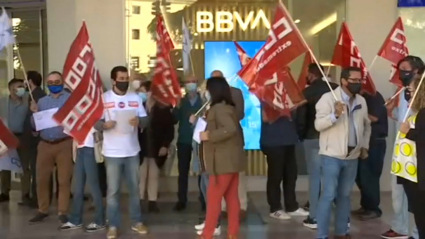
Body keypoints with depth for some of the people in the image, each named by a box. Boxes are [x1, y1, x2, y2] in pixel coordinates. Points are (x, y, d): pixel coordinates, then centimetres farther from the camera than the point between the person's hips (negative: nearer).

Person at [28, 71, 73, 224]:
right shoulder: (42, 101, 14)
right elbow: (35, 125, 12)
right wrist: (35, 113, -5)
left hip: (64, 144, -4)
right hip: (45, 144, 4)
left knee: (64, 179, 0)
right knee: (41, 178, 6)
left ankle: (62, 212, 8)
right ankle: (43, 210, 19)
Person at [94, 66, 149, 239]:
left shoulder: (135, 98, 7)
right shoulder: (103, 98, -3)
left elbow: (145, 120, 5)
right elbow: (95, 123, -5)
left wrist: (139, 121, -17)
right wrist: (104, 125, -27)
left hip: (132, 151, 3)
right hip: (112, 152, -3)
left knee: (134, 188, 12)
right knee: (113, 190, 1)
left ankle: (136, 222, 24)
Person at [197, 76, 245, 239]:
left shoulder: (218, 108, -15)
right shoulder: (228, 107, 15)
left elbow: (230, 129, -28)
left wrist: (209, 136, -20)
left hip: (224, 161, -10)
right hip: (231, 159, 10)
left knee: (213, 198, -4)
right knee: (232, 197, 9)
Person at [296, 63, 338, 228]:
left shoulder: (307, 92, -6)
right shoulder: (336, 89, 2)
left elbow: (301, 117, -6)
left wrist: (301, 136, 10)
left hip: (312, 139, -3)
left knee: (315, 177, 2)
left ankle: (313, 217, 2)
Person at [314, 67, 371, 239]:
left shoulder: (361, 101, 9)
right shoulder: (328, 98, -9)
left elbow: (366, 125, 22)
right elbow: (318, 125, -15)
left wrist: (364, 146, 13)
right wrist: (335, 115, -30)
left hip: (352, 156, 6)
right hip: (332, 155, -6)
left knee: (345, 195, 13)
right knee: (328, 195, -7)